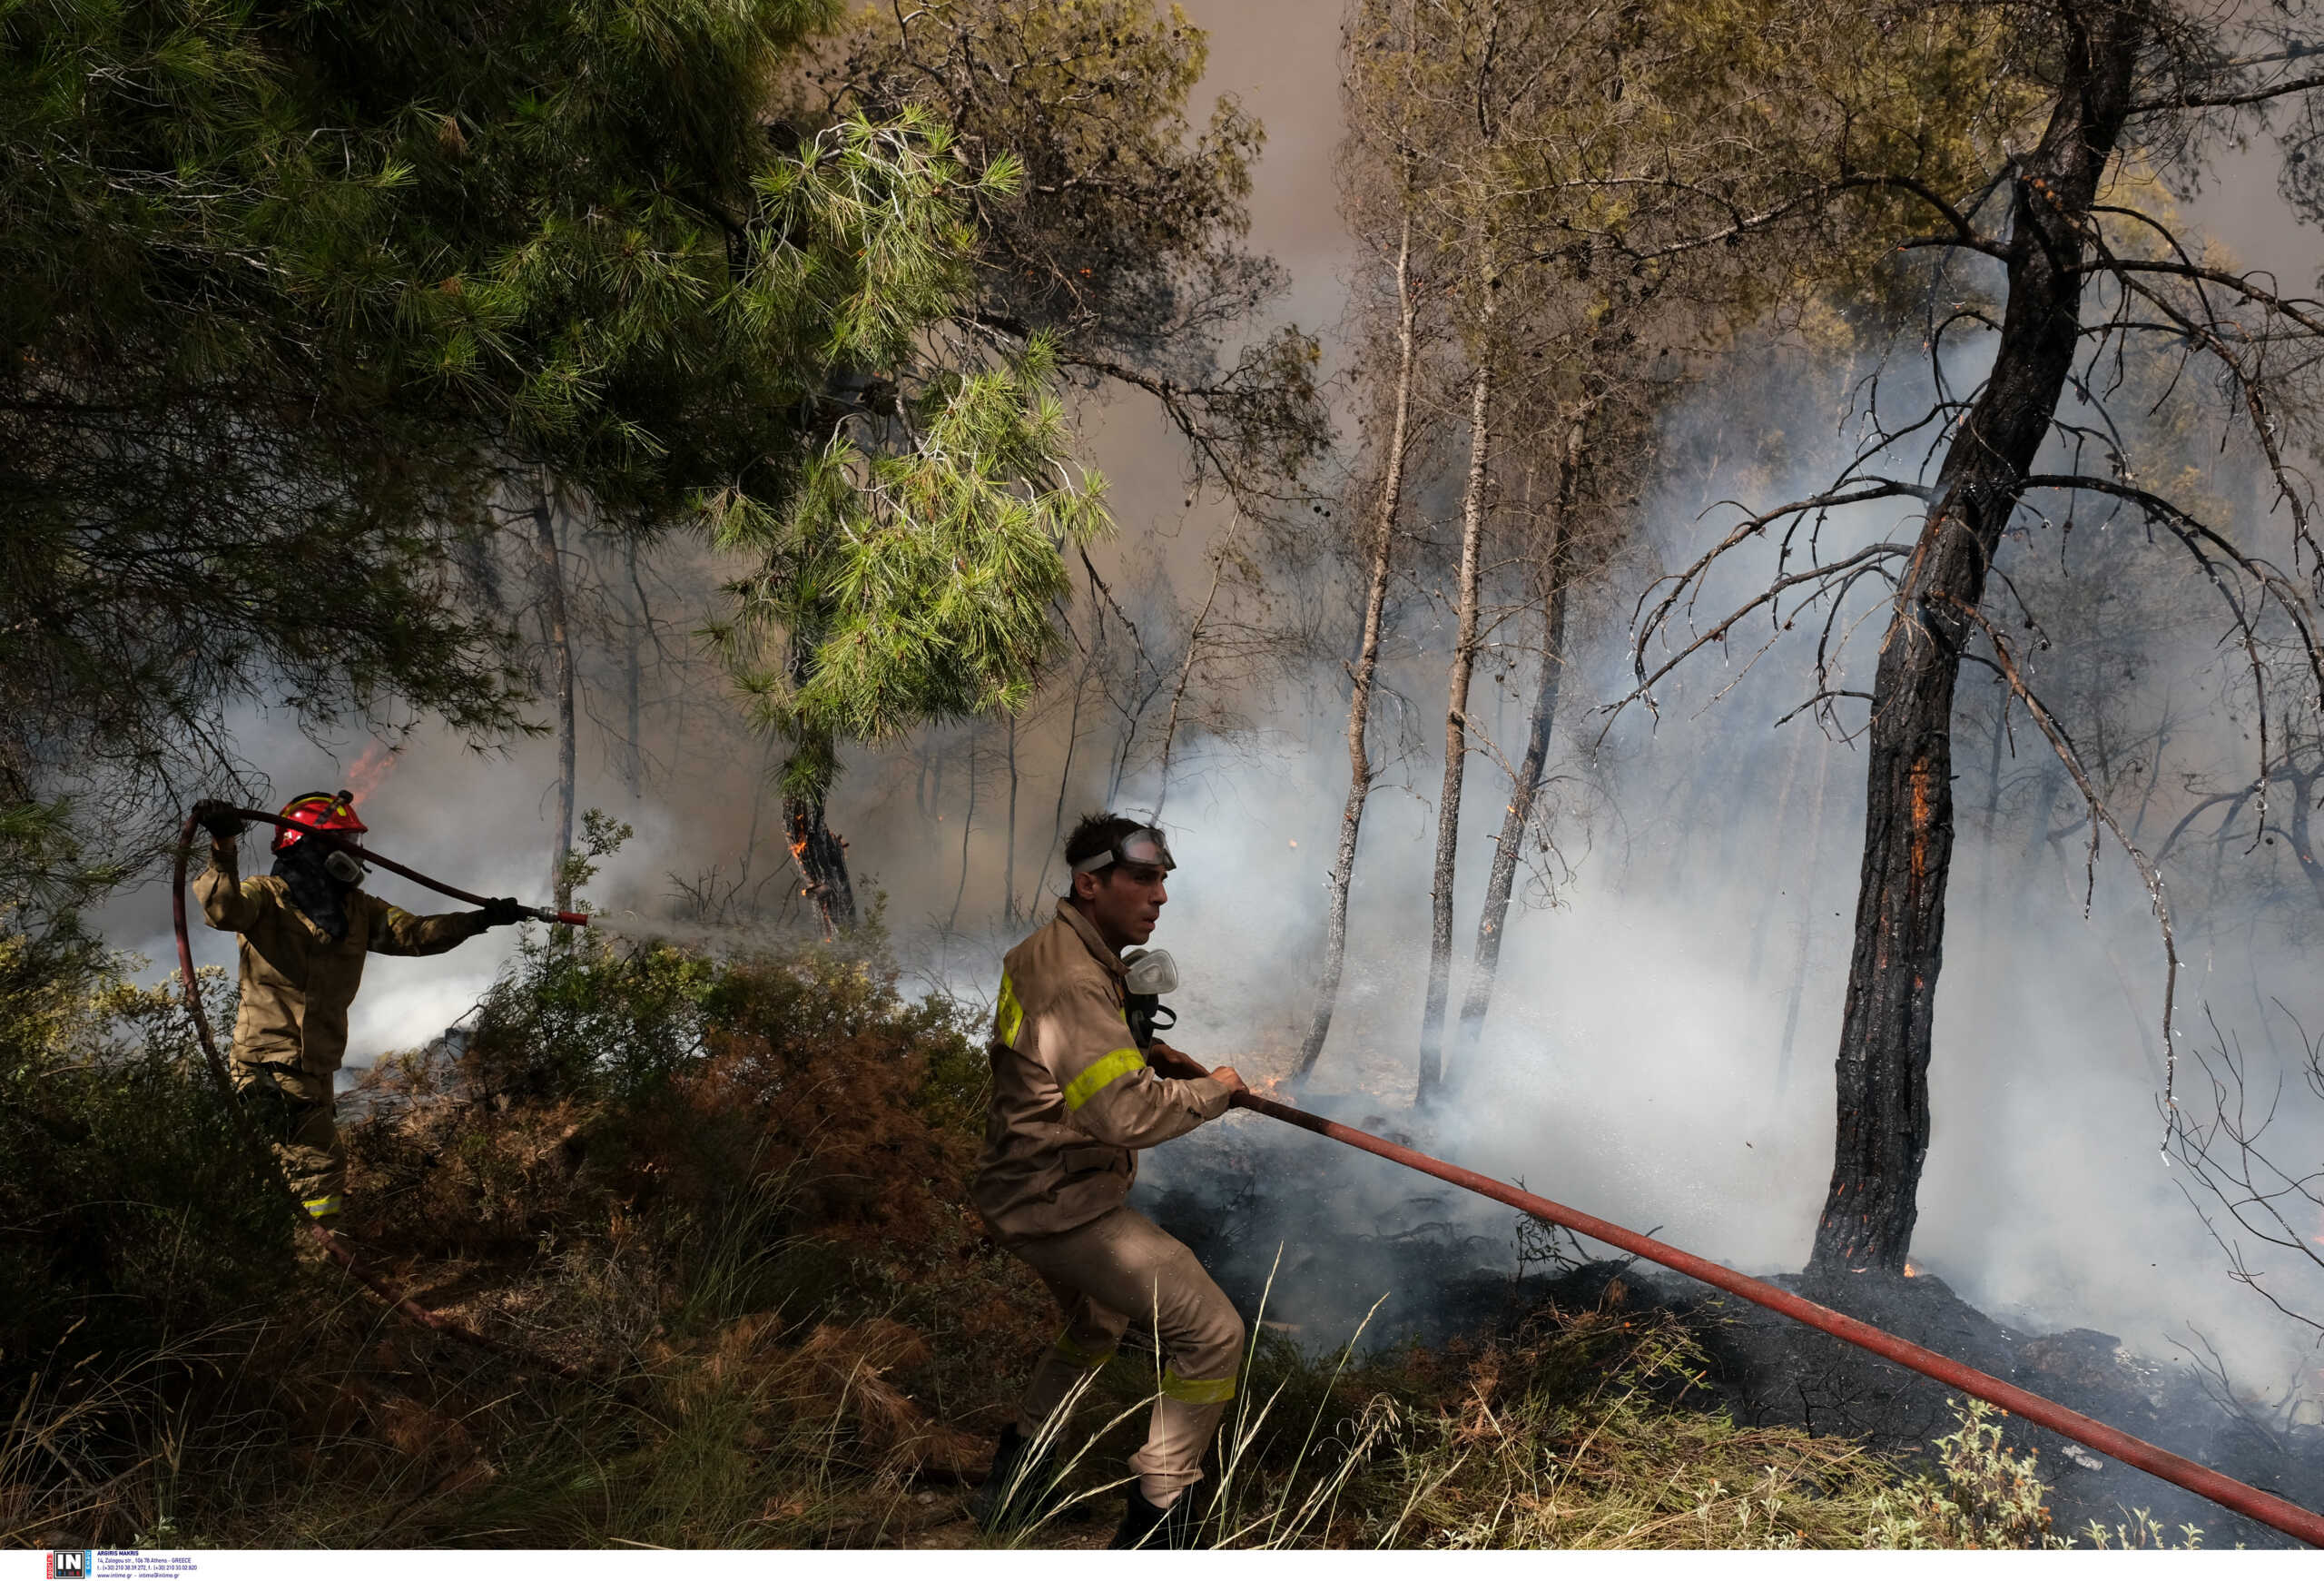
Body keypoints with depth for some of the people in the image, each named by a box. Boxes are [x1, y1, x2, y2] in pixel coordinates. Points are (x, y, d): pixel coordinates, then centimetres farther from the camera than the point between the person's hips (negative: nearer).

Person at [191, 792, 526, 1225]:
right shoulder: (265, 897, -6)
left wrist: (478, 920, -6)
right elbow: (225, 909, -26)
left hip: (316, 1067, 8)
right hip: (272, 1062, -8)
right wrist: (224, 849, -41)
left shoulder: (357, 909, 13)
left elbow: (412, 934, 6)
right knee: (320, 1165, -14)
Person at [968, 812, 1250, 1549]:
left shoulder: (1043, 952, 8)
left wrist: (1140, 1043, 11)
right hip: (1065, 1205, -11)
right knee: (1212, 1333, -9)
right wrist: (1214, 1089, -15)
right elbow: (1130, 1115, -30)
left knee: (1094, 1328, 31)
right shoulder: (1074, 984, -25)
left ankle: (1011, 1480, 39)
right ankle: (1156, 1521, 0)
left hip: (1035, 1191, 11)